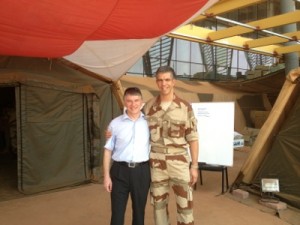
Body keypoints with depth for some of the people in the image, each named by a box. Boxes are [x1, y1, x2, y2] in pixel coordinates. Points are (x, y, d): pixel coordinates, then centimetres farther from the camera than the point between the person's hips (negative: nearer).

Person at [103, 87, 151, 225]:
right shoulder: (115, 123, 0)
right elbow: (108, 150, 3)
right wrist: (106, 175, -1)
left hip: (142, 171, 1)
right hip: (120, 170, -1)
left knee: (139, 211, 15)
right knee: (117, 212, 6)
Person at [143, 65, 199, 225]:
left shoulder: (185, 107, -4)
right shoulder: (148, 107, 1)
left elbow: (193, 138, -2)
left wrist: (194, 166, -4)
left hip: (179, 162, -1)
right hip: (156, 163, 2)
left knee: (185, 204, 3)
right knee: (159, 203, 11)